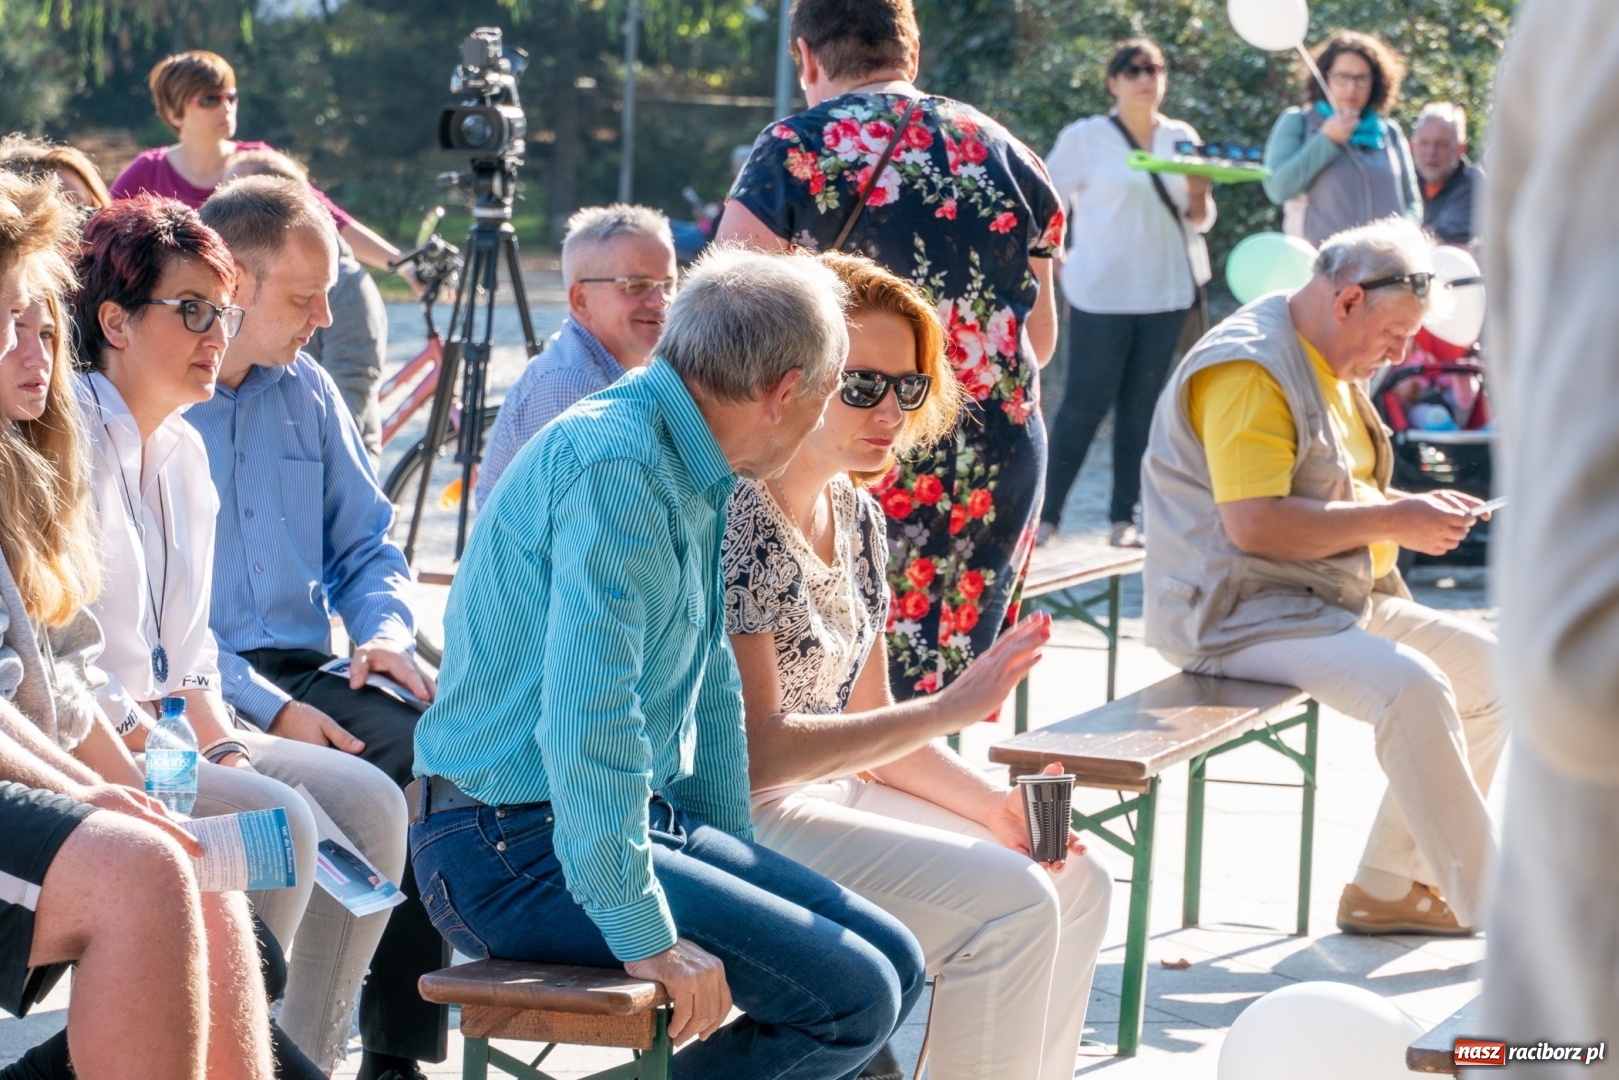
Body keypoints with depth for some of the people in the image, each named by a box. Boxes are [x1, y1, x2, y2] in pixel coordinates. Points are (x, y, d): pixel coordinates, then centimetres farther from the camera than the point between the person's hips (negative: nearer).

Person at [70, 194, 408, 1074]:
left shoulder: (184, 453, 16)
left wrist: (219, 736, 2)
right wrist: (149, 743, -20)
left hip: (167, 730, 9)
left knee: (368, 804, -5)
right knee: (279, 821, -27)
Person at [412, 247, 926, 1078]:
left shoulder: (692, 474, 13)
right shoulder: (616, 466, -20)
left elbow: (710, 690, 25)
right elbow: (587, 720, -28)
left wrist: (733, 871, 21)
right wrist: (643, 934, -27)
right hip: (520, 849, -10)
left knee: (892, 964, 3)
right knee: (852, 996, -17)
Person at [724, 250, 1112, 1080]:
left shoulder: (854, 514, 10)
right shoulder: (736, 519, -19)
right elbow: (756, 751, -23)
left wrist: (991, 805, -1)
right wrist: (947, 710, -23)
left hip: (826, 792, 10)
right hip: (737, 820, -10)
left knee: (1075, 884, 5)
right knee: (1010, 904, -20)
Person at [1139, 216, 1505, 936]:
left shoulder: (1331, 369, 18)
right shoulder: (1247, 369, -17)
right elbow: (1253, 524, -26)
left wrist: (1417, 509, 9)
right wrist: (1391, 521, -20)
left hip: (1332, 598, 11)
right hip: (1233, 612, -11)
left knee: (1483, 667, 3)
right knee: (1411, 688, -30)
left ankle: (1388, 886, 6)